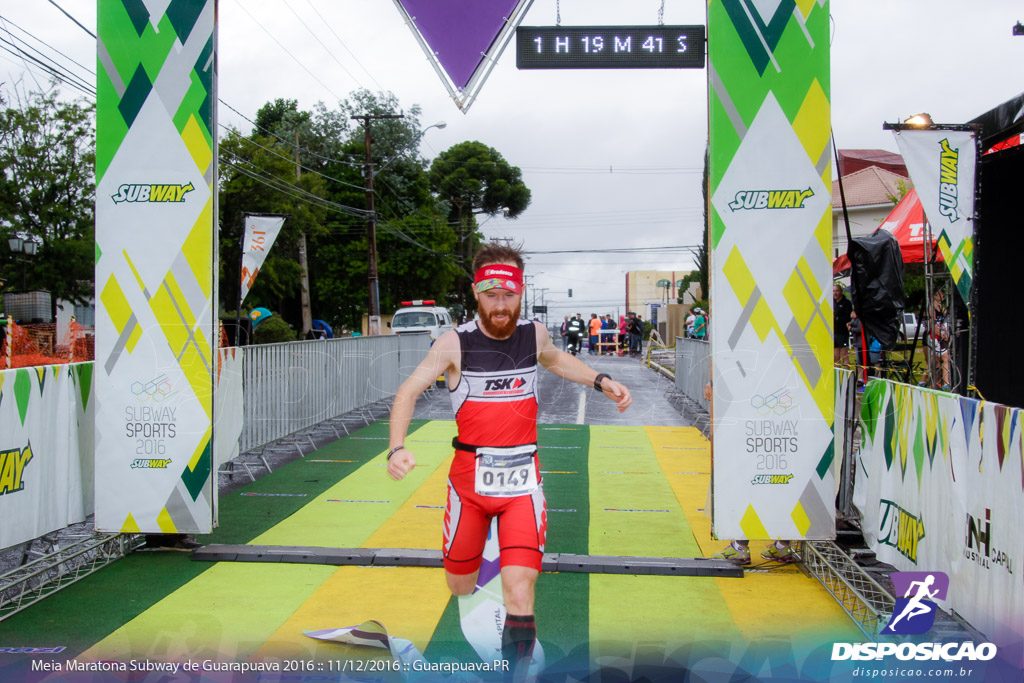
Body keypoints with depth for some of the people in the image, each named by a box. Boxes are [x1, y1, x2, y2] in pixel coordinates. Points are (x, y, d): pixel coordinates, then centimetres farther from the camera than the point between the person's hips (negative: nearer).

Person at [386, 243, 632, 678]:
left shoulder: (534, 334, 0)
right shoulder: (455, 343, -9)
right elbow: (409, 390, -5)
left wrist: (601, 381, 13)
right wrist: (397, 448, -21)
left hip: (522, 483, 1)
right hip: (469, 480, 0)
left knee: (519, 598, -14)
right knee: (459, 586, 16)